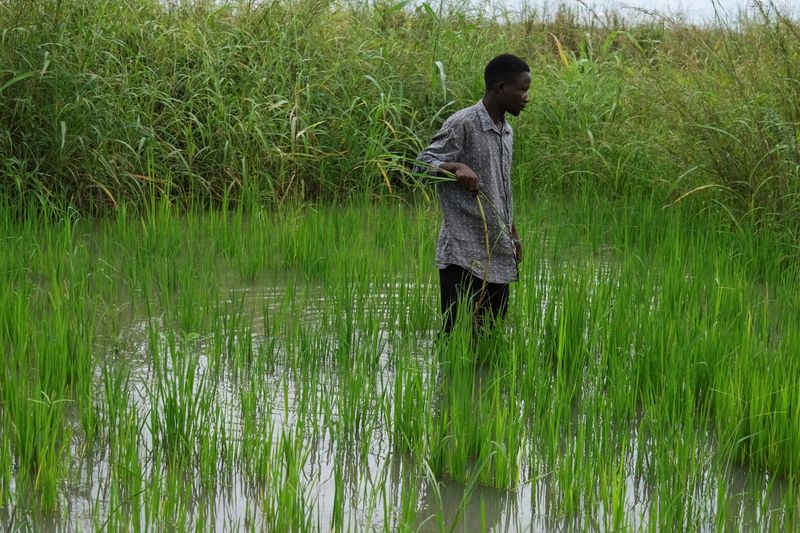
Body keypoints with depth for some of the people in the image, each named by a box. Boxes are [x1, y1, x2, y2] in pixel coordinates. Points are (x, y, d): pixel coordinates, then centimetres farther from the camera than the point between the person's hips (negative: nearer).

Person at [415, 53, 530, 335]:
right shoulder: (462, 124, -10)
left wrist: (512, 234, 25)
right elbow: (422, 162, -13)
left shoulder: (506, 131, 16)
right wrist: (457, 167, -31)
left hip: (499, 254, 8)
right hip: (463, 255, -8)